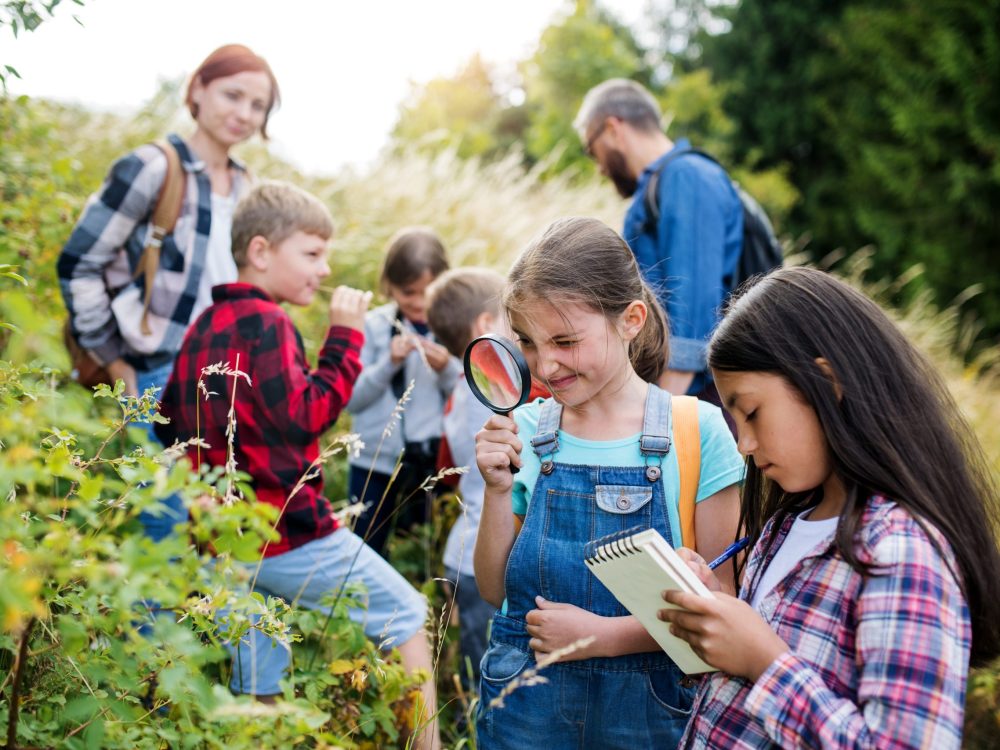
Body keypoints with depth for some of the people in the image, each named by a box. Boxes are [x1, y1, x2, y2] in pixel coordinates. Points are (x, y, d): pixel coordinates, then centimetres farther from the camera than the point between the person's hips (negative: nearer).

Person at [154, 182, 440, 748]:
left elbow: (169, 423, 19)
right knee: (406, 615, 6)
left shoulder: (204, 327, 14)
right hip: (288, 531, -9)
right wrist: (345, 336, -14)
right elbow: (306, 415, -20)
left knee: (257, 688, 15)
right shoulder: (264, 322, -14)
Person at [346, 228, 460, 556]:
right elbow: (352, 399, -3)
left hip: (435, 460, 0)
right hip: (376, 460, 1)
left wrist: (446, 369, -18)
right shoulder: (374, 325, -1)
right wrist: (389, 363, -16)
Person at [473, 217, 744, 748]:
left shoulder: (698, 431, -11)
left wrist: (605, 635, -18)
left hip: (646, 705, -2)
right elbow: (496, 590, 2)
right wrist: (498, 490, -12)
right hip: (523, 705, 2)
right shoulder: (524, 432, -2)